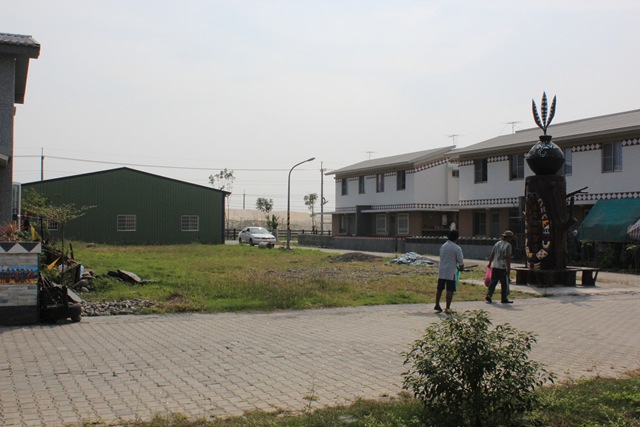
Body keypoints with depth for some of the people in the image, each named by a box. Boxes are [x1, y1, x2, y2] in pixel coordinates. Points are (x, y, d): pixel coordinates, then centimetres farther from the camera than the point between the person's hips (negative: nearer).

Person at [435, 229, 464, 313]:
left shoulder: (443, 246, 8)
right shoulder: (457, 248, -11)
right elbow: (460, 261, -11)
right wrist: (461, 267, 13)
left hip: (441, 271, 6)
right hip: (451, 272, -6)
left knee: (439, 289, 14)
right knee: (450, 290, 1)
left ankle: (437, 305, 23)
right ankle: (448, 307, 2)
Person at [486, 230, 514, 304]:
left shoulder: (497, 243, 10)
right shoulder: (508, 245, -9)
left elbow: (491, 255, 12)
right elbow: (508, 257, -16)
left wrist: (490, 263, 25)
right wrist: (508, 268, -14)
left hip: (495, 266, 6)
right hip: (503, 267, -6)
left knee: (493, 281, 10)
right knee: (504, 283, 4)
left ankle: (488, 296, 1)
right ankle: (504, 299, 9)